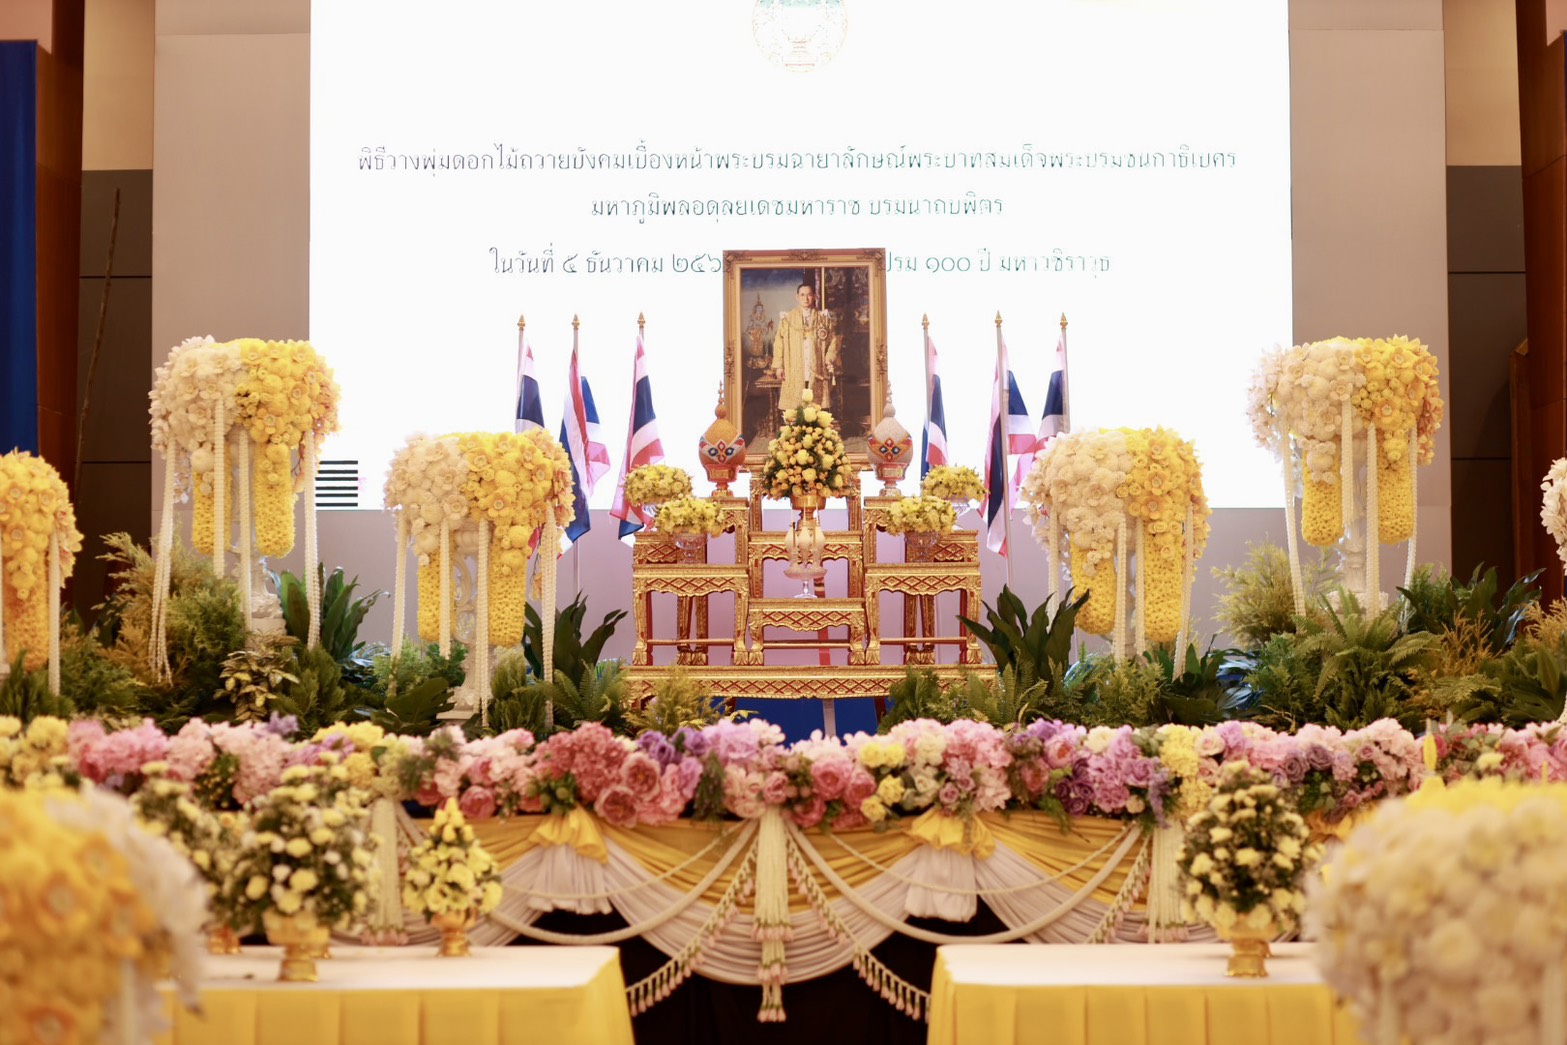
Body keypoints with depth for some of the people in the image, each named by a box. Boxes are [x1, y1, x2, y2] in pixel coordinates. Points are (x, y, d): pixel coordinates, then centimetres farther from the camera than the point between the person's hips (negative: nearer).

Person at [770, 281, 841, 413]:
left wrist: (830, 359, -6)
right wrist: (779, 366, -2)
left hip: (817, 372, 0)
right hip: (794, 373, 0)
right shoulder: (787, 318, 9)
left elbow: (834, 340, 8)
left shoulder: (824, 318, 11)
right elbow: (779, 343, 6)